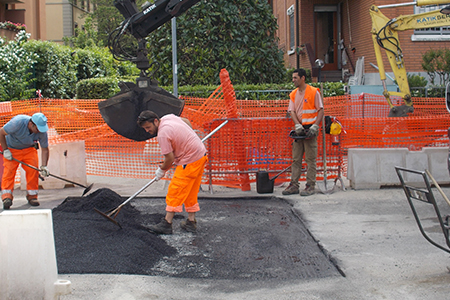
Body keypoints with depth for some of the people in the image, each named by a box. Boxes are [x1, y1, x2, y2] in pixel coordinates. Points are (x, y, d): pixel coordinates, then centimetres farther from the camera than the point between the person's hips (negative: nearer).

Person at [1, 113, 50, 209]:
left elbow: (45, 149, -10)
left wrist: (44, 166, -20)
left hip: (29, 149, 3)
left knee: (33, 170, -13)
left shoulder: (42, 131, -22)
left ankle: (32, 196, -1)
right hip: (11, 149, -2)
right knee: (9, 170, -17)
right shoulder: (18, 122, -34)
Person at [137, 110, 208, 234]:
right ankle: (191, 222, 20)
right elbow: (186, 121, 26)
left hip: (190, 161, -10)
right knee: (190, 191, 16)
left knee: (175, 191, -6)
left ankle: (166, 224, -4)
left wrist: (162, 170, 2)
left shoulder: (162, 134, -21)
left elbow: (170, 158, -17)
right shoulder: (168, 117, 6)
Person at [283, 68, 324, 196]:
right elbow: (292, 111, 5)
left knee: (310, 159, -3)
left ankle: (310, 186, 2)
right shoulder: (293, 94, 11)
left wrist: (315, 126, -16)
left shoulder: (314, 92, -6)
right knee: (296, 159, 7)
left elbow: (321, 110, -7)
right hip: (299, 130, 6)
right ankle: (294, 185, 11)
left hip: (310, 129, -6)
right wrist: (297, 125, -12)